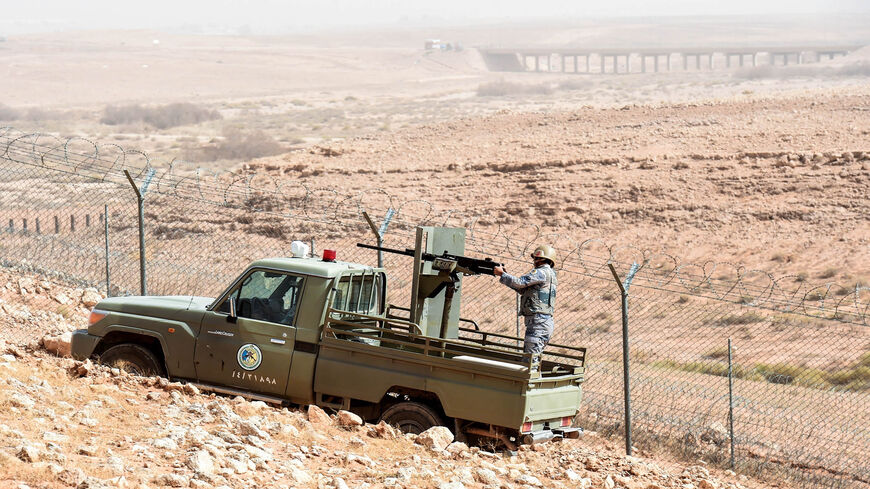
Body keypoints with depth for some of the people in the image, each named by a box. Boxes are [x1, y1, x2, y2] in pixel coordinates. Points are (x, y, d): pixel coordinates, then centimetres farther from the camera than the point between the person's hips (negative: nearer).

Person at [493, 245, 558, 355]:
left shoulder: (542, 272, -9)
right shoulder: (549, 274, 23)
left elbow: (519, 283, -16)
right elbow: (523, 290, 25)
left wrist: (501, 274, -2)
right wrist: (506, 276, 20)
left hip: (539, 323, -10)